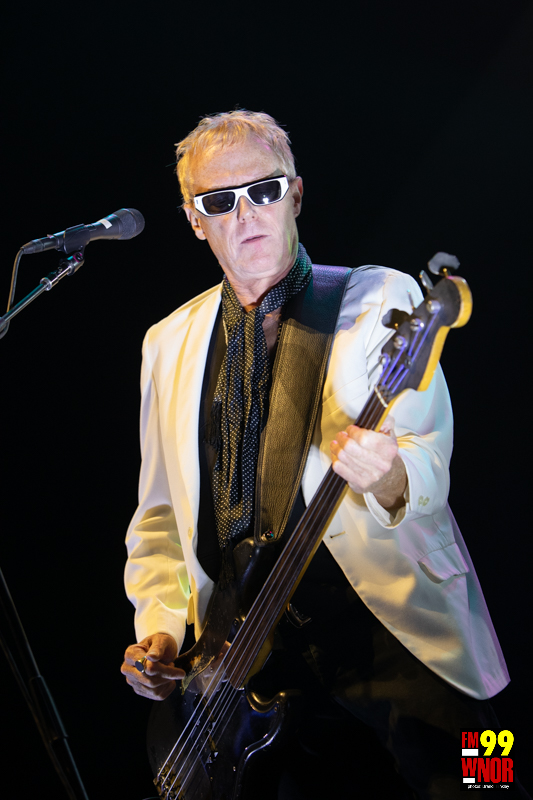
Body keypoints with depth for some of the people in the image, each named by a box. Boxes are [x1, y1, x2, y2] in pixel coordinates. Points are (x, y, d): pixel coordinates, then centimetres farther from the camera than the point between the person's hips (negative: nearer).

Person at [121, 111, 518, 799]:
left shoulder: (382, 299, -1)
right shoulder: (168, 343, 12)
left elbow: (430, 468, -10)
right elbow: (160, 510, 17)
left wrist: (389, 478, -33)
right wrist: (159, 623, 4)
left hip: (393, 639, -3)